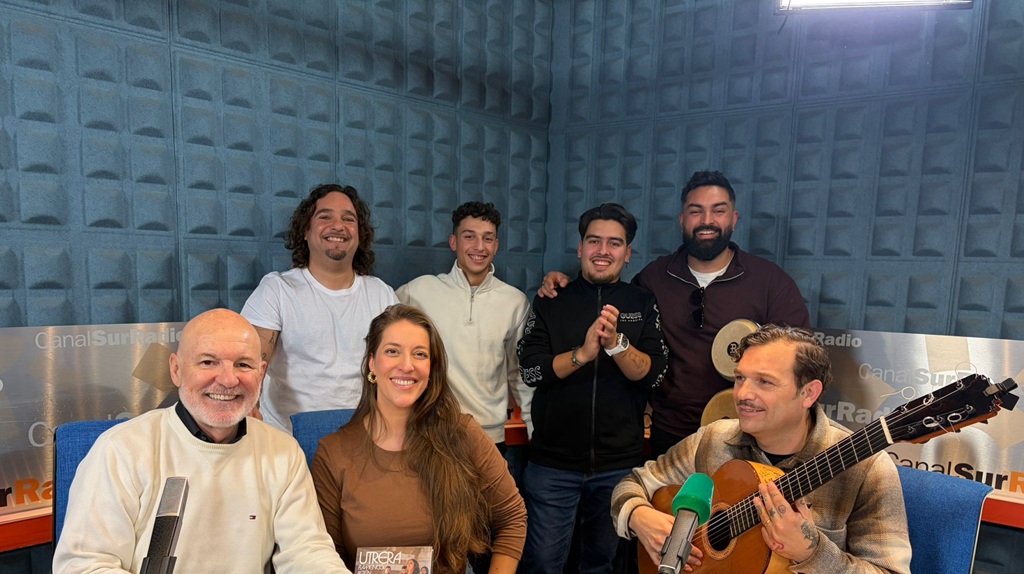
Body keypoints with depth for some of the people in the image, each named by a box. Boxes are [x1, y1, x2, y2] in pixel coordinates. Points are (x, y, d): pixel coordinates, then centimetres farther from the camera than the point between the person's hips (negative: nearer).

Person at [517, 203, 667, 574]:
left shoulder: (643, 304, 2)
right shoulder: (551, 302, 1)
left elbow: (653, 373, -7)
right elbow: (530, 369, -8)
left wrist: (615, 343, -25)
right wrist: (582, 353, -22)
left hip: (619, 464, 1)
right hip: (553, 462, -1)